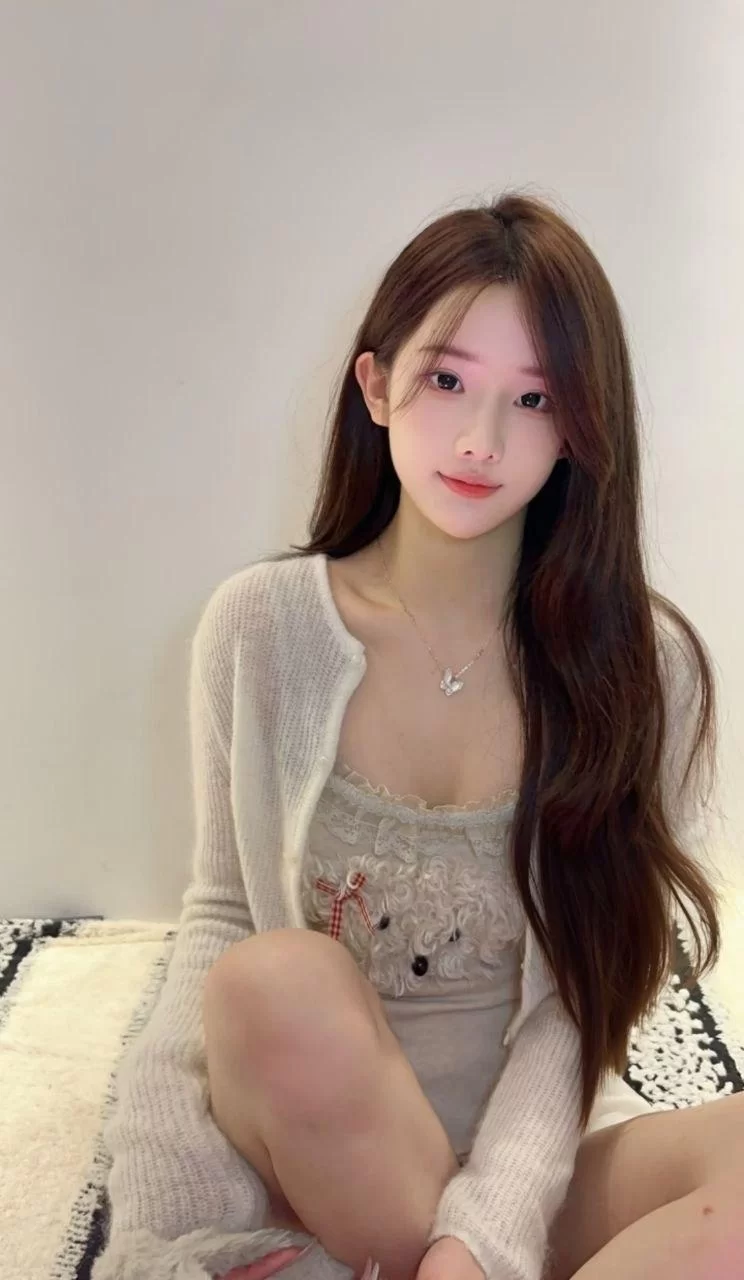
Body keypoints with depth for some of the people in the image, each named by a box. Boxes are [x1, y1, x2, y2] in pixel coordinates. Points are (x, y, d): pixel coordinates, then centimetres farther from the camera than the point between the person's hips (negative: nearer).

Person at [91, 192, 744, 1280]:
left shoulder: (646, 663, -9)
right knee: (277, 981, -33)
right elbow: (220, 914, -3)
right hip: (312, 1144, 1)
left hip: (534, 1148, 0)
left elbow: (586, 997, -10)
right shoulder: (259, 626, -7)